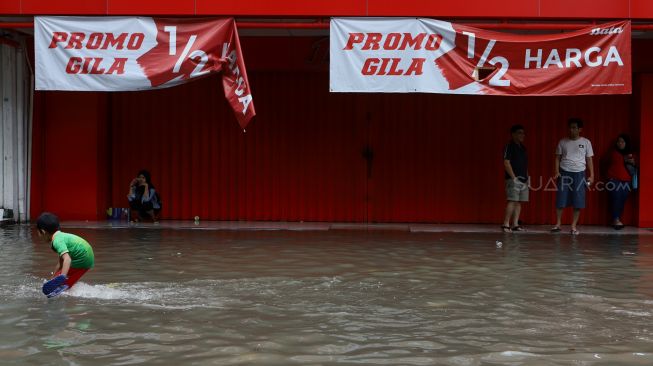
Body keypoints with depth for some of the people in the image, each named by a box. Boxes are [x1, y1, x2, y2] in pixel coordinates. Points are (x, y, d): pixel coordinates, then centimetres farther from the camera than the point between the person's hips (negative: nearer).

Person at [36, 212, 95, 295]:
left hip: (82, 260, -10)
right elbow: (60, 262, 24)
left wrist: (62, 276, -47)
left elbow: (67, 259, -36)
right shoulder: (61, 235, 12)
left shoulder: (57, 241, -19)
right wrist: (54, 276, 34)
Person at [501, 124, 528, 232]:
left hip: (523, 180, 8)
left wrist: (527, 177, 14)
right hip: (514, 179, -8)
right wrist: (514, 177, -15)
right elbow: (506, 163, -12)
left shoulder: (522, 148, 18)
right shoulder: (509, 146, -5)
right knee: (512, 201, -14)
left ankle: (515, 224, 7)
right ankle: (506, 224, -13)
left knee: (519, 202, 5)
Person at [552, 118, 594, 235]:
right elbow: (558, 158, 8)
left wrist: (591, 175, 2)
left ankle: (574, 226, 5)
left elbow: (589, 160, 7)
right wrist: (556, 171, -5)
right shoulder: (563, 142, 6)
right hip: (564, 172, 0)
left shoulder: (586, 142, 5)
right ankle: (558, 224, 8)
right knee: (560, 199, -2)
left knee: (578, 201, -3)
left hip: (579, 173, 0)